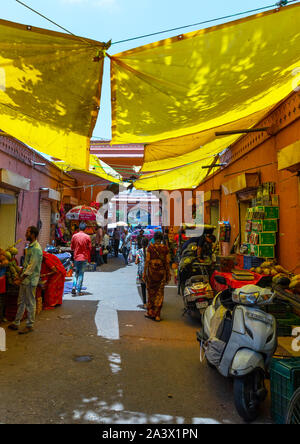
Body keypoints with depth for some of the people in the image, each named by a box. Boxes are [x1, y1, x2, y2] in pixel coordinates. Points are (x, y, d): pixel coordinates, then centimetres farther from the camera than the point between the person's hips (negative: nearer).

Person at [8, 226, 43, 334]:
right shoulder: (30, 246, 12)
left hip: (31, 280, -9)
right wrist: (22, 275, 14)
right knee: (21, 302, 17)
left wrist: (23, 276, -21)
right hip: (25, 278, 9)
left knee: (30, 303, 2)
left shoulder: (36, 249, -18)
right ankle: (16, 323, 29)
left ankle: (30, 325, 14)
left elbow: (32, 265, -21)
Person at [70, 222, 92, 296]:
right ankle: (78, 290, 5)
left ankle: (74, 286, 0)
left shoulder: (74, 236, -2)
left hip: (76, 257, 2)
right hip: (84, 257, -2)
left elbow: (72, 247, 5)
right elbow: (89, 248, -4)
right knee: (81, 274, 4)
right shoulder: (87, 237, -8)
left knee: (76, 273, 18)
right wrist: (89, 259, 6)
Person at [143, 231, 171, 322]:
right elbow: (167, 262, 1)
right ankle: (157, 315, 9)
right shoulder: (165, 248, -1)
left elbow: (147, 261, -5)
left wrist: (144, 272, 2)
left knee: (151, 292, 13)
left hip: (151, 271, -1)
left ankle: (150, 312, 20)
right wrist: (168, 274, 9)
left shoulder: (150, 247, -5)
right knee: (159, 293, 7)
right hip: (161, 271, 1)